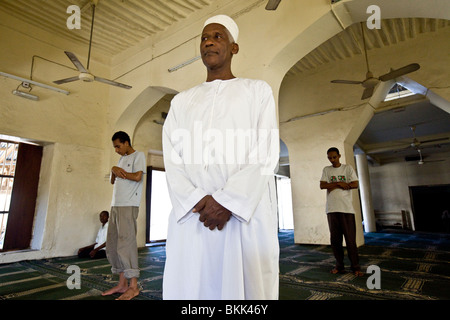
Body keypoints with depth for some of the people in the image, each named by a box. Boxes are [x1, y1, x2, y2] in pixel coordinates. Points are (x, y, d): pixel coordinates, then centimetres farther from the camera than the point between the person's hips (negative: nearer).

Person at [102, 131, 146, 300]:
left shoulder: (138, 156, 0)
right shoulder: (122, 159, 24)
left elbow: (137, 177, -14)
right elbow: (113, 181, 21)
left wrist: (120, 171, 0)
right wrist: (114, 170, 1)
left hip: (129, 205, -9)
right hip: (116, 204, 9)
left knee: (126, 243, -10)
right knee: (113, 244, 8)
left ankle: (133, 286, -1)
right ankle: (122, 284, 16)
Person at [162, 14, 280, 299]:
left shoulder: (258, 91, 12)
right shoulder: (182, 101, 20)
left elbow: (266, 152, -2)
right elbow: (172, 157, 6)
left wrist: (227, 201, -13)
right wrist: (197, 200, -11)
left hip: (246, 213, -2)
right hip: (191, 215, 3)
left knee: (247, 287, 2)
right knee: (189, 287, 5)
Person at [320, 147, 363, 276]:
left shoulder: (348, 168, 8)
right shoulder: (326, 170, 13)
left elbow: (355, 184, -3)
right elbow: (322, 185, 1)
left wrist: (333, 186, -7)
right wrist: (339, 183, -8)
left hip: (346, 208, -2)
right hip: (332, 209, 2)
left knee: (350, 239, -1)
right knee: (335, 239, 6)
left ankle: (355, 267, 10)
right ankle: (339, 266, 17)